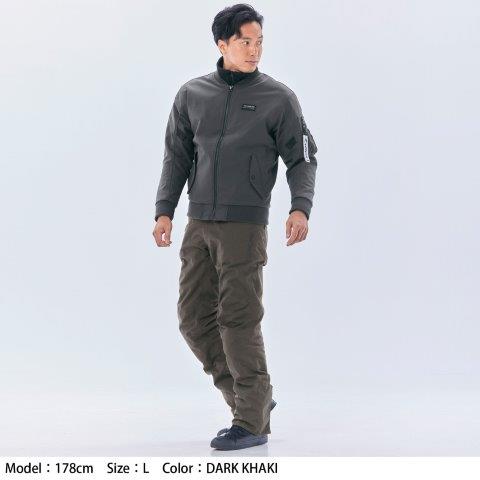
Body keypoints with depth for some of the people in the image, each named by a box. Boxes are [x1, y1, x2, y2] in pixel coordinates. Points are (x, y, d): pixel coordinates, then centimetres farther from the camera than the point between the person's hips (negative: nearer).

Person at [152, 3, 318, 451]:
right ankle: (252, 397, 18)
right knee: (195, 317, 5)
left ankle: (251, 421, 0)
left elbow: (302, 158, 0)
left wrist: (301, 207, -16)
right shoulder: (192, 95, 9)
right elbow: (177, 156, 13)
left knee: (238, 320, -8)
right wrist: (164, 210, 4)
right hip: (199, 225, 5)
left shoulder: (278, 98, -1)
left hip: (245, 225, -5)